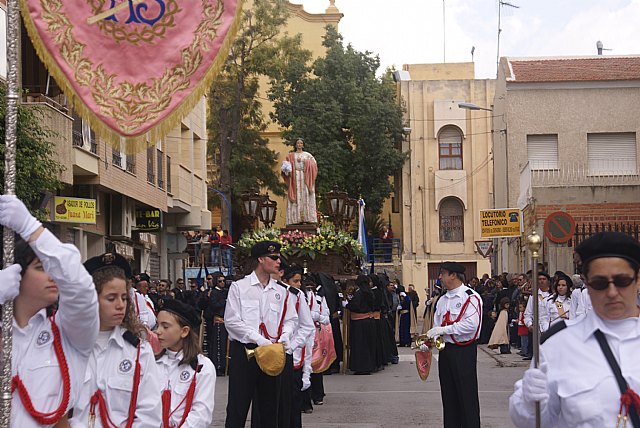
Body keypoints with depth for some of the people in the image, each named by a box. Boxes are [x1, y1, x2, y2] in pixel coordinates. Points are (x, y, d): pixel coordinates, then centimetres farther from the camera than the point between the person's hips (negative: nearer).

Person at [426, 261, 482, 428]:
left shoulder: (471, 297, -10)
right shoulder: (442, 300, 14)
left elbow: (471, 325, -21)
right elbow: (437, 325, 16)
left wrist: (444, 329, -20)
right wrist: (428, 340, -3)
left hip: (464, 351, -7)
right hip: (446, 350, 8)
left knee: (467, 395, -2)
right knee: (448, 395, 13)